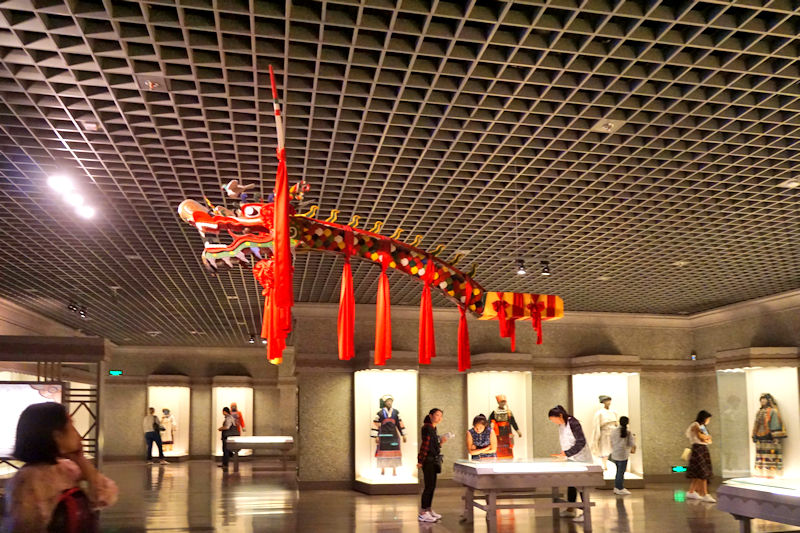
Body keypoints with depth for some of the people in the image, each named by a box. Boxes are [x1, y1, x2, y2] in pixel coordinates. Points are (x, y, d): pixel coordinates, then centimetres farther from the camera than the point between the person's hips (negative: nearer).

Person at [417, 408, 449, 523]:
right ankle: (422, 513, -4)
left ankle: (429, 510, 20)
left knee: (432, 486, 12)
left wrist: (441, 442, 4)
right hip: (428, 460, -9)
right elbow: (425, 444, -18)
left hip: (433, 460, 9)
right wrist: (420, 461, -21)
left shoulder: (433, 428, 15)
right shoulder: (427, 428, -13)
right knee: (429, 486, -7)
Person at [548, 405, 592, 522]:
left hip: (580, 459, -8)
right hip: (570, 459, 8)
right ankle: (570, 510, 19)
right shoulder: (561, 425, 6)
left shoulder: (573, 423, -20)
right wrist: (563, 454, 3)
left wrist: (566, 454, -24)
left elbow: (581, 442, -23)